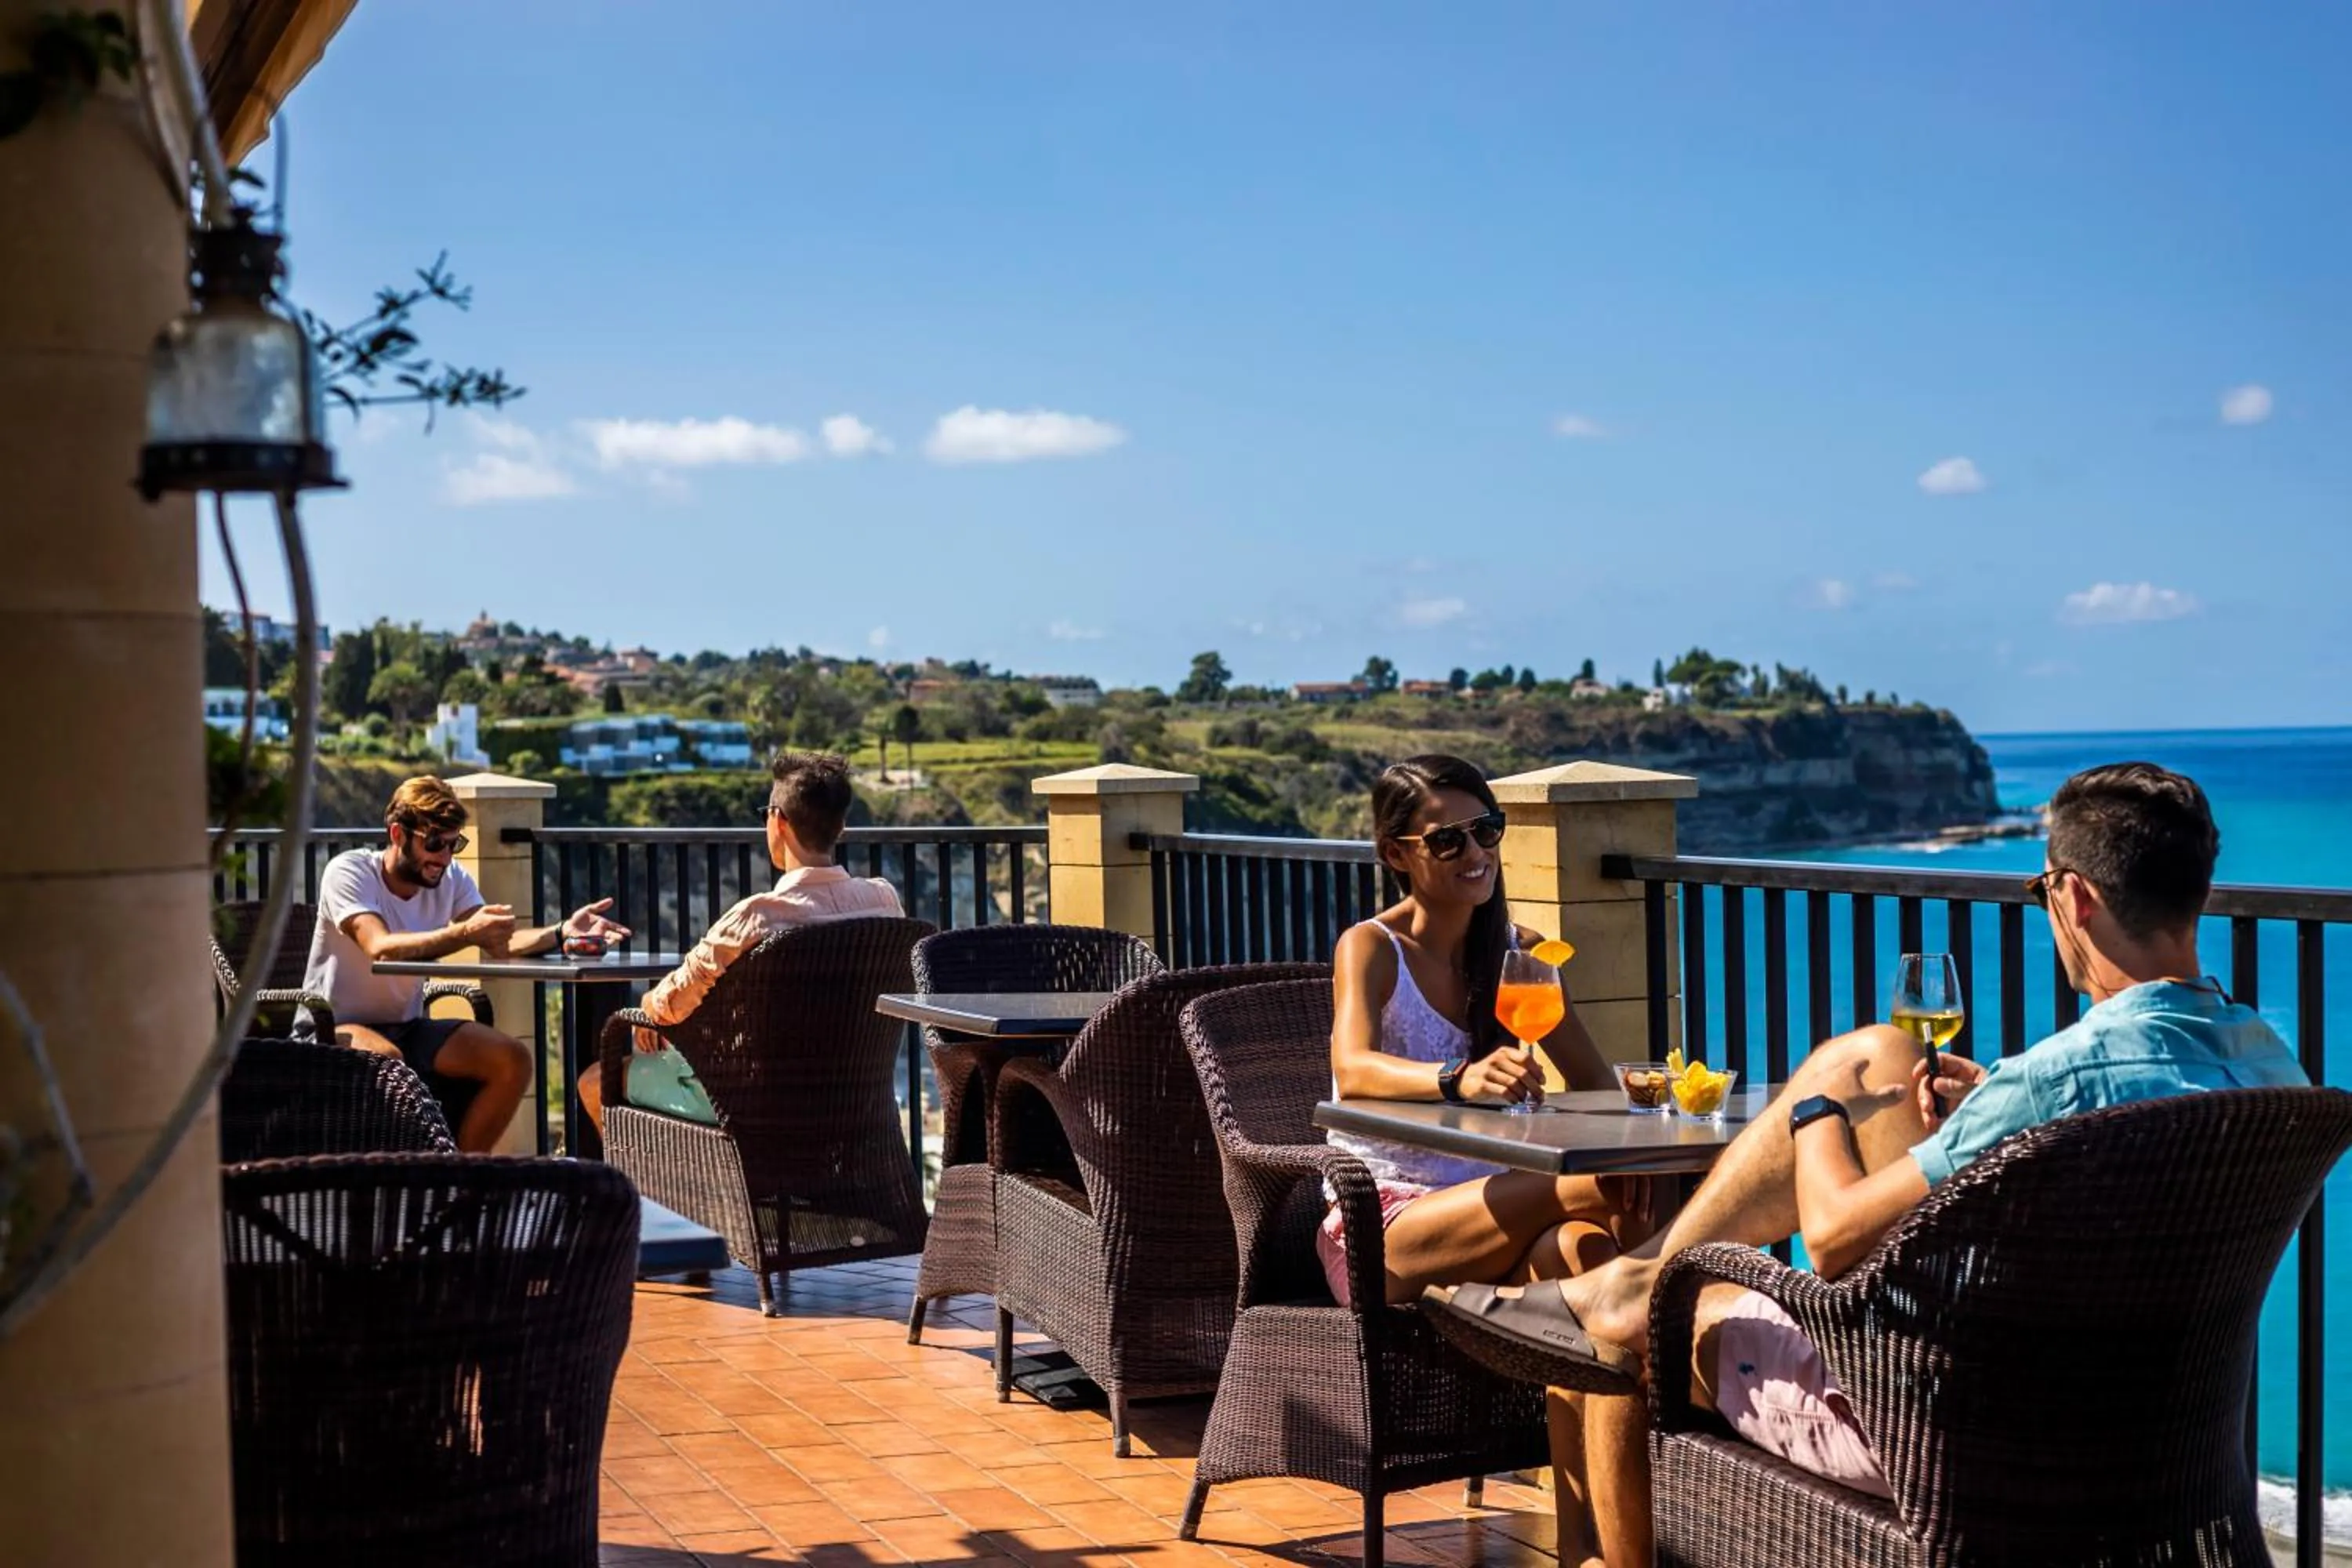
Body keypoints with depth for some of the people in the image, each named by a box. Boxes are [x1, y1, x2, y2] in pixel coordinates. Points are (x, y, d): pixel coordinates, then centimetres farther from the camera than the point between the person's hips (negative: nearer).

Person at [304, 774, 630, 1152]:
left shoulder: (451, 879, 1)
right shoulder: (348, 872, -16)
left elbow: (499, 944, -12)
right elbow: (380, 949, -33)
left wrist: (562, 933, -31)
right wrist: (464, 933, -46)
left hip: (406, 1027, 6)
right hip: (333, 1029, -6)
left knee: (513, 1060, -13)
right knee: (385, 1059, -39)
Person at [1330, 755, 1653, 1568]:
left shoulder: (1519, 952, 13)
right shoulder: (1371, 948, -3)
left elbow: (1595, 1084, 7)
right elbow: (1353, 1068, -24)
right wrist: (1459, 1081, -44)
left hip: (1493, 1222, 4)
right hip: (1381, 1230, -4)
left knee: (1581, 1248, -32)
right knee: (1592, 1194, -31)